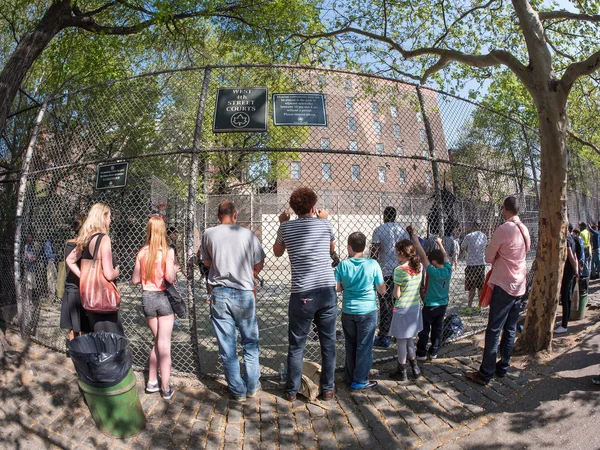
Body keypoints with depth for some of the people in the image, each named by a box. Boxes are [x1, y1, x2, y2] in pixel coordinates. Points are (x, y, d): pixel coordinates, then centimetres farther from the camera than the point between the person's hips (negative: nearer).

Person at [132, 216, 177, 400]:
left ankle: (152, 381, 25)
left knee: (158, 340, 20)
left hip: (147, 297, 4)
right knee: (164, 343, 4)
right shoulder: (168, 251, -11)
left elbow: (135, 280, 3)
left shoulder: (142, 253, 0)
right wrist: (175, 269, -2)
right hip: (163, 297, -4)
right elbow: (170, 277, -21)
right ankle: (166, 389, 12)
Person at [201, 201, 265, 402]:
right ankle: (252, 387, 26)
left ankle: (238, 391, 21)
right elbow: (259, 265, 1)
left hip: (220, 294, 1)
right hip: (244, 294, 0)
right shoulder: (247, 234, -5)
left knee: (227, 347, 11)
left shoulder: (209, 234, -2)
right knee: (250, 343, 17)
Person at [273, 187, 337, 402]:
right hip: (327, 291, 2)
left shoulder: (287, 227, 1)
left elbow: (277, 252, 19)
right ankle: (327, 389, 25)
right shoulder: (325, 225, 4)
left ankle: (292, 391, 24)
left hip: (302, 294, -1)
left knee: (296, 345, 12)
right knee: (328, 343, 14)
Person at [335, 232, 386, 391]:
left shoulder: (343, 265, -8)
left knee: (350, 346, 17)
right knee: (364, 347, 9)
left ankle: (350, 377, 30)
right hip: (367, 311, -2)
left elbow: (336, 288, -7)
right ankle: (360, 381, 17)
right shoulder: (373, 264, -11)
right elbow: (382, 289, -6)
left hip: (348, 312, 2)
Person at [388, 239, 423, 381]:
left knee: (401, 341, 8)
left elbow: (396, 294, -19)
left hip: (402, 309, -7)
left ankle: (402, 372, 21)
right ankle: (415, 368, 32)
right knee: (409, 338, 23)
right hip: (416, 306, 7)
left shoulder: (399, 270, -21)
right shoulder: (418, 266, -2)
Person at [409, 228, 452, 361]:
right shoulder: (448, 270, -8)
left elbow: (422, 255, -25)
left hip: (430, 305, -6)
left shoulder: (433, 272, -23)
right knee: (437, 328, 16)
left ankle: (421, 353, 11)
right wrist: (440, 243, 23)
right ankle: (434, 352, 24)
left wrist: (414, 237, -23)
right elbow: (445, 256, 10)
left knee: (424, 329, 5)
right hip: (443, 305, 6)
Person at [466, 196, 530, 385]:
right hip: (519, 284, 8)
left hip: (503, 285, -8)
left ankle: (485, 374, 0)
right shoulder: (524, 230, 6)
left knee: (494, 330, -4)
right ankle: (503, 367, 25)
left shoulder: (503, 229, -17)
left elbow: (488, 258, -11)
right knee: (510, 329, 14)